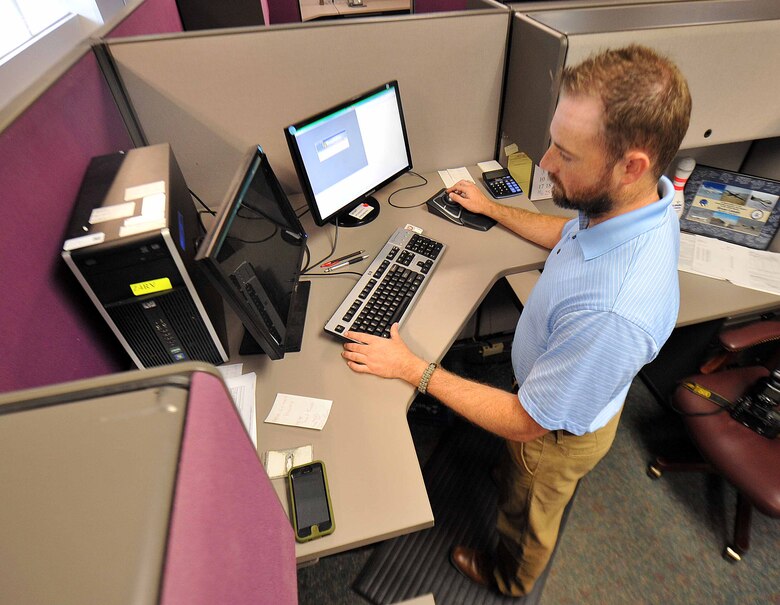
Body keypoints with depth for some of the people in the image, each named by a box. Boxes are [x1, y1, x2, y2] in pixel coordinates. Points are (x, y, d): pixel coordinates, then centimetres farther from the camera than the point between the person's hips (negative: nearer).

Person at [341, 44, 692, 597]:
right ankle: (512, 475, 74)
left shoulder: (614, 312, -48)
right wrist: (491, 208, 12)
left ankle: (510, 580, 62)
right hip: (565, 385, 6)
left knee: (528, 517, 28)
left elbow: (525, 422, -32)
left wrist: (412, 369, -26)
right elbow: (567, 235, 5)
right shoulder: (638, 198, -20)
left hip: (559, 434, -6)